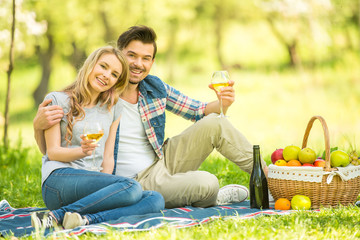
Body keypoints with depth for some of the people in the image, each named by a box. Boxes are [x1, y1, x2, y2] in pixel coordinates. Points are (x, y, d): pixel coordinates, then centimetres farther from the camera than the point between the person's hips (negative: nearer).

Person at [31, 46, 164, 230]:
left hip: (93, 184, 5)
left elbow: (108, 157, 16)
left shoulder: (114, 108, 22)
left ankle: (87, 219, -35)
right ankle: (55, 216, -28)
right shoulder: (57, 100, 8)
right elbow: (52, 152, 1)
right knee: (131, 187, -32)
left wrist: (106, 191, -3)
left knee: (156, 199, -22)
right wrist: (82, 151, -20)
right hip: (58, 180, -5)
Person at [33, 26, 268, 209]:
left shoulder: (156, 88, 4)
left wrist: (222, 103, -10)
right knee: (207, 183, -30)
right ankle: (214, 198, 8)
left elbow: (199, 111, 14)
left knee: (215, 124, -8)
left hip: (165, 161, 7)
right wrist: (38, 126, -34)